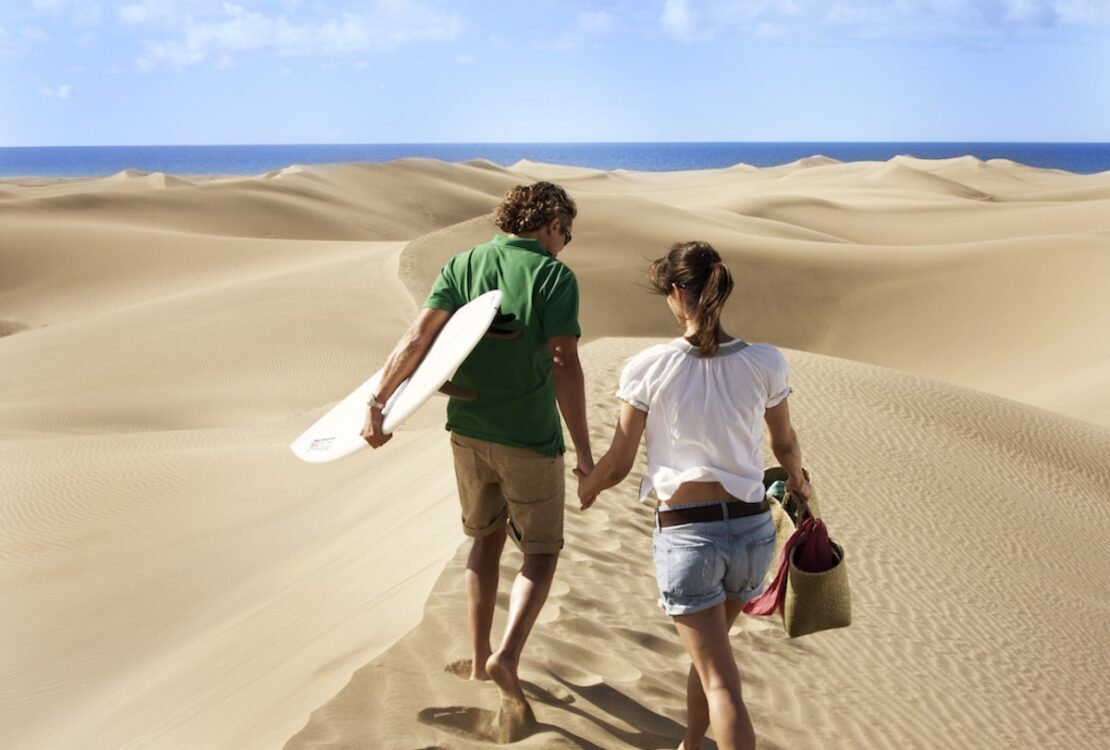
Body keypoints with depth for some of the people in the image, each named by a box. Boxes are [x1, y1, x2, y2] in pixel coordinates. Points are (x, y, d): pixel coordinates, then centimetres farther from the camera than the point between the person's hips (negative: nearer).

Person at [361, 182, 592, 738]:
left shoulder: (462, 266, 2)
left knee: (488, 535, 25)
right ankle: (507, 657, -10)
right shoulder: (554, 276, -11)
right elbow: (565, 367, -18)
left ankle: (479, 659, 30)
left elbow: (418, 338, -9)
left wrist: (376, 405, -8)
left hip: (468, 432, 5)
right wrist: (584, 452, -14)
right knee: (541, 551, 12)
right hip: (530, 440, -4)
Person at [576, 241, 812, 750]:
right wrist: (798, 483, 35)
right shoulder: (764, 363, -4)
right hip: (752, 528, 4)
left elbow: (617, 465, -2)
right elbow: (785, 445, 13)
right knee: (708, 653, 27)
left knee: (720, 682, 2)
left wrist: (585, 488, 20)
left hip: (685, 534, -3)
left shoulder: (648, 369, -10)